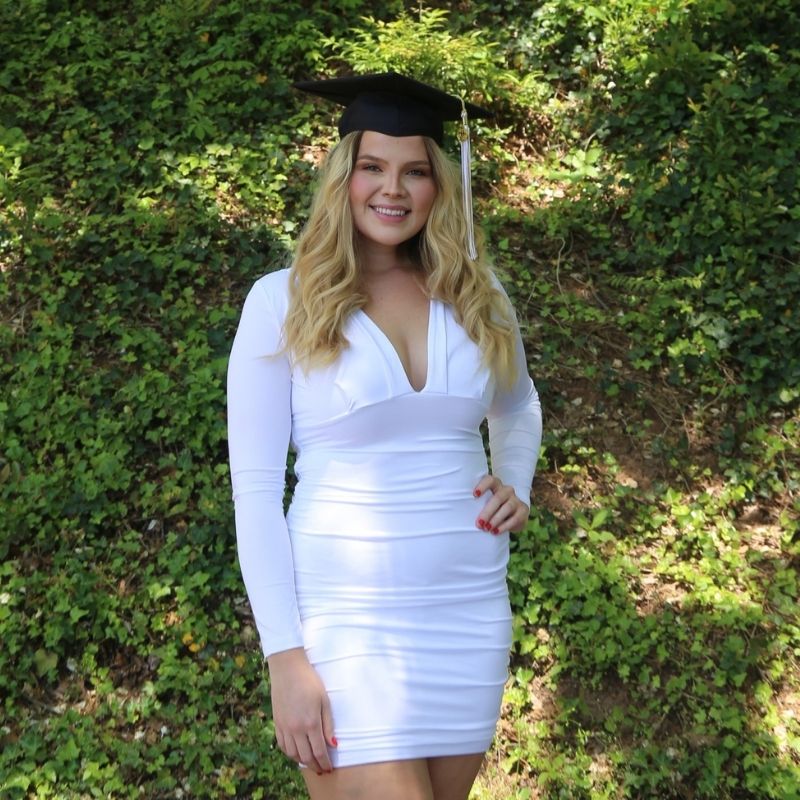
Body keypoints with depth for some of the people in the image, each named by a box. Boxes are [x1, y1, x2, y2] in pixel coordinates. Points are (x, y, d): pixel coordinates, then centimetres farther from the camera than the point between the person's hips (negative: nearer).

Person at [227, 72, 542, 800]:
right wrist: (285, 655, -13)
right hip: (345, 614, -4)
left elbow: (519, 408, 24)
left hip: (470, 607, 5)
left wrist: (517, 484, 4)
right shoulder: (283, 300, -7)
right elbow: (255, 490, -9)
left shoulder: (475, 293, 5)